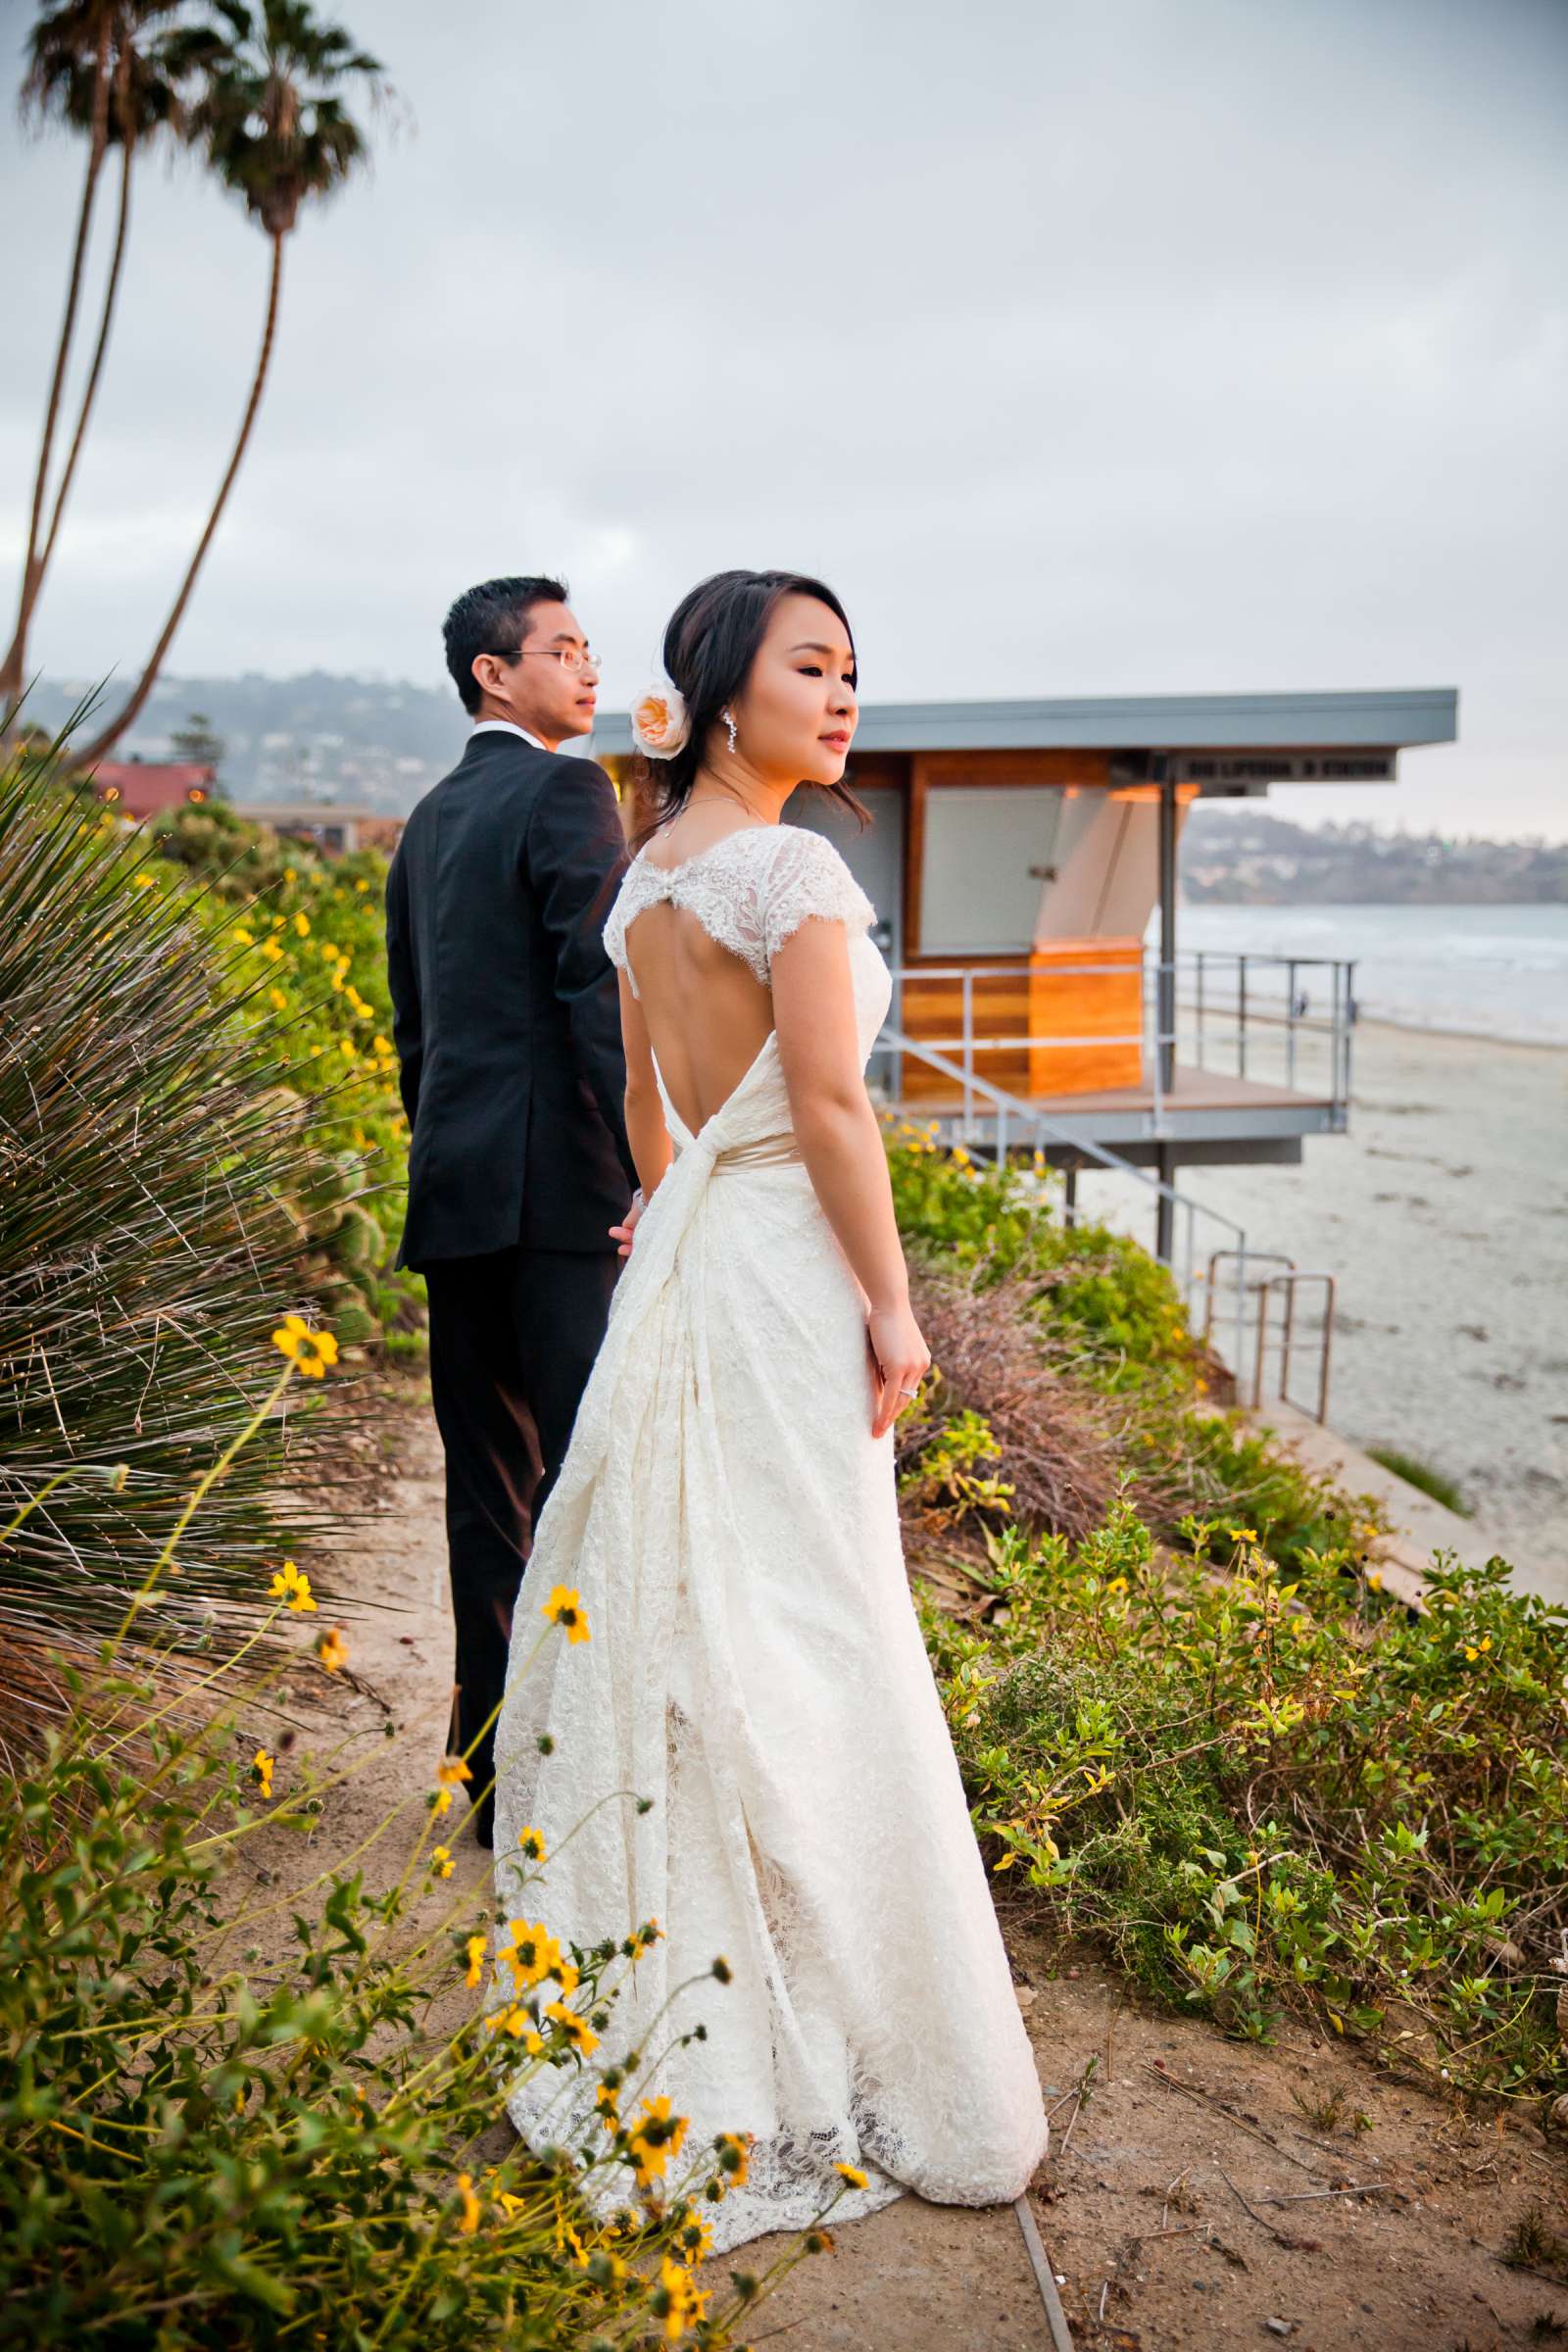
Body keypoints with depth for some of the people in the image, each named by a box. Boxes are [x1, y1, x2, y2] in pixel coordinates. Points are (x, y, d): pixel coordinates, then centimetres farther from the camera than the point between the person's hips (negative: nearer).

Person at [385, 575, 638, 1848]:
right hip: (565, 1185, -8)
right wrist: (655, 1168, -15)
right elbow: (601, 990, -15)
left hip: (456, 1191, 8)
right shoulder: (567, 793, -6)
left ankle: (495, 1768, 19)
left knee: (491, 1484, 11)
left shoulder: (429, 821, 20)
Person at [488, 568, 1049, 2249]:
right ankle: (833, 2030, 12)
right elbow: (828, 1106, -19)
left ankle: (653, 1997, 31)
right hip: (782, 1267, -9)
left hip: (675, 1263, 9)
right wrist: (891, 1308, -14)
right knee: (797, 1636, -1)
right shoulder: (795, 868, -14)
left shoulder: (644, 879, 11)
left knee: (662, 1602, 15)